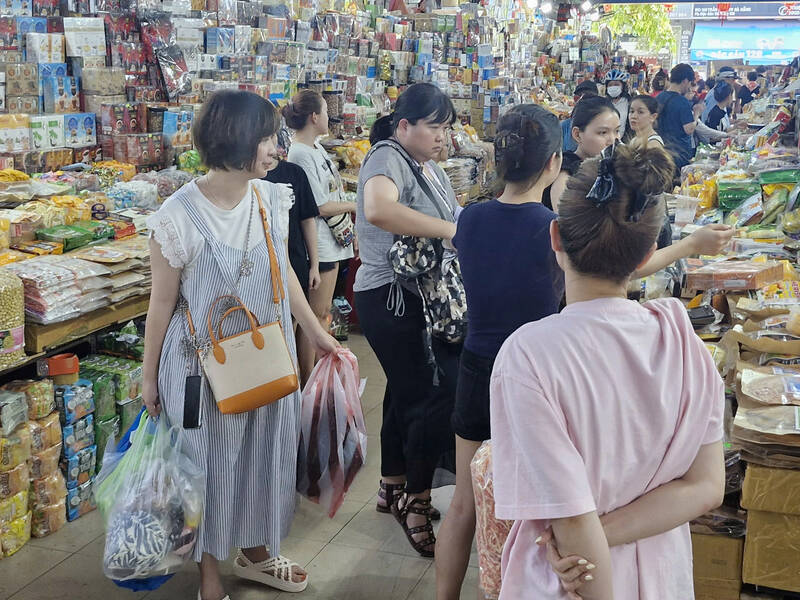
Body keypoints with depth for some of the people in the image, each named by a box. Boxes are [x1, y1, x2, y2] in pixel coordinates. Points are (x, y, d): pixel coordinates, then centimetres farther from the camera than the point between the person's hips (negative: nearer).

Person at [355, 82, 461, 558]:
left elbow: (450, 219, 19)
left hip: (423, 297, 10)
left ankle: (393, 488, 32)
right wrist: (450, 229, -33)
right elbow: (379, 209, -36)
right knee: (439, 393, -11)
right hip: (391, 298, -10)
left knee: (407, 392, 17)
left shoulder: (431, 169, 17)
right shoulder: (387, 160, -14)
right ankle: (417, 502, 6)